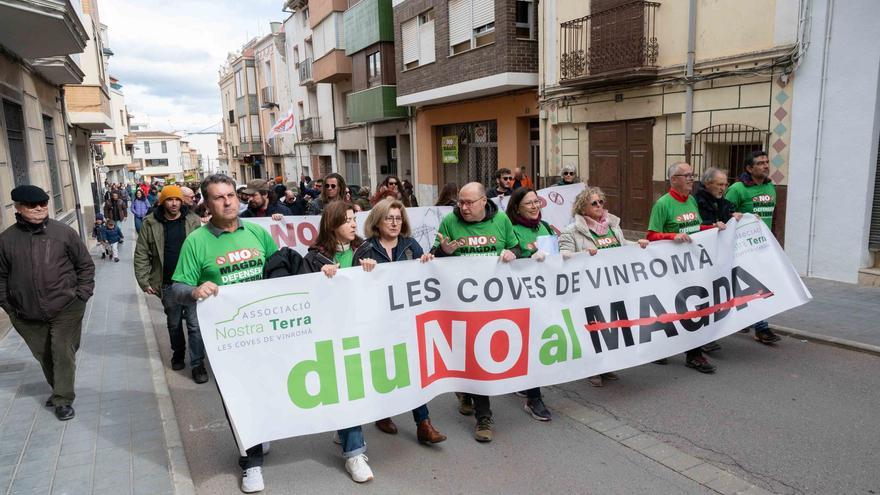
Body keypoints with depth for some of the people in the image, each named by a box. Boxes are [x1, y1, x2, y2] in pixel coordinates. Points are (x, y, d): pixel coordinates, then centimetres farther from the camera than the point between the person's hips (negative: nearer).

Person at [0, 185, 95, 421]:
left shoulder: (64, 232, -6)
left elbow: (85, 265, 2)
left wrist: (82, 294, -4)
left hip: (66, 310, -2)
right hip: (27, 315, 3)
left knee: (63, 354, -2)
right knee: (43, 355, 15)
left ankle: (63, 399, 11)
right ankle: (58, 389, 37)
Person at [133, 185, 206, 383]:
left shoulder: (193, 221, -3)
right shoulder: (151, 224, -1)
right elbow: (141, 254, 2)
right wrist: (144, 280, -3)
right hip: (167, 284, 2)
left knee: (195, 324, -1)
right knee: (174, 323, 18)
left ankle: (197, 363, 7)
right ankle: (178, 354, 39)